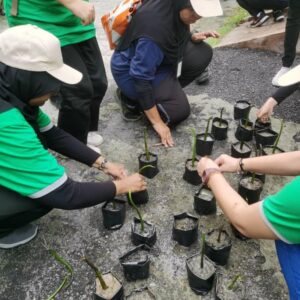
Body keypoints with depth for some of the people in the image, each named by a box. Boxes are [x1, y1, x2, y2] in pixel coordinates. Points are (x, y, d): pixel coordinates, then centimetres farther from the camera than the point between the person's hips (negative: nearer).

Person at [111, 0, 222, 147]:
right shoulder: (155, 28, -37)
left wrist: (192, 37, -10)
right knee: (179, 109, -16)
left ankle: (165, 90, 3)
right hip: (131, 72, -8)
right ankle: (131, 99, 2)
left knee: (203, 53, -7)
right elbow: (141, 79, -32)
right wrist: (157, 122, -27)